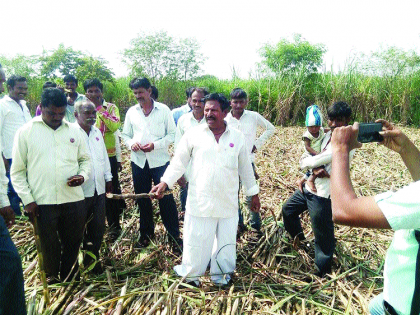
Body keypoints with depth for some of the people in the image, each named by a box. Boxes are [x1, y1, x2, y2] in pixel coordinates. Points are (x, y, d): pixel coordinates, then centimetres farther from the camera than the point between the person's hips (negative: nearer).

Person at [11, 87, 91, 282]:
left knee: (73, 244, 15)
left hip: (74, 200, 3)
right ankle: (52, 282, 33)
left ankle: (70, 280, 37)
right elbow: (17, 171, 2)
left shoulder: (74, 131, 7)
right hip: (43, 202, -2)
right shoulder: (25, 132, 0)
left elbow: (85, 159, 15)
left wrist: (82, 175, -6)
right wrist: (27, 199, -6)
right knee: (49, 247, 11)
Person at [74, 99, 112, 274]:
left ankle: (93, 256, 30)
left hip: (99, 188, 6)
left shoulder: (97, 132, 12)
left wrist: (108, 178, 19)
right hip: (80, 190, -6)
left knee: (98, 227, 12)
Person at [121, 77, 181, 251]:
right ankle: (146, 233, 32)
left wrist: (155, 145, -16)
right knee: (142, 198, 14)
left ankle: (174, 235, 12)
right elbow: (125, 134, 12)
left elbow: (172, 134, -2)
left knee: (166, 198, -2)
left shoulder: (163, 110, -3)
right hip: (138, 161, 4)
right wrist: (131, 143, -10)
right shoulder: (131, 112, 7)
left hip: (160, 160, -4)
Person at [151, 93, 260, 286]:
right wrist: (165, 182, -6)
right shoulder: (194, 134, -1)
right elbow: (179, 161, 3)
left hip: (228, 203, 2)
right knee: (196, 241, 6)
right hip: (200, 201, -1)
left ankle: (221, 275, 35)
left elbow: (245, 167, 11)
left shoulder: (237, 137, 3)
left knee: (226, 240, 13)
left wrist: (253, 193, 14)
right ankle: (190, 275, 29)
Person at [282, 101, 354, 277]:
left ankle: (322, 271, 26)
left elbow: (318, 160, -24)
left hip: (322, 196, -9)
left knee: (323, 235, 6)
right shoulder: (328, 136, 7)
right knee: (288, 209, 25)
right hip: (309, 187, 9)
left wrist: (305, 163, -4)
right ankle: (298, 236, 50)